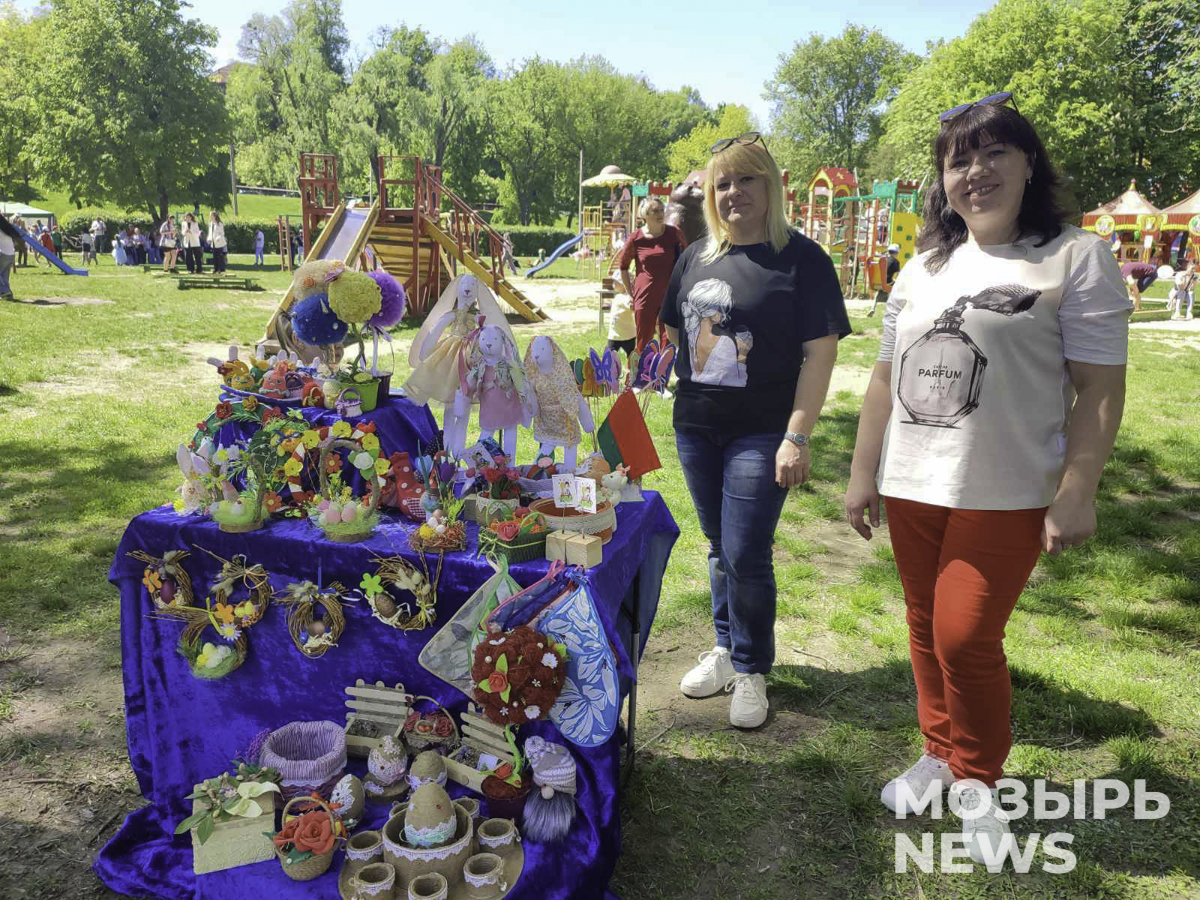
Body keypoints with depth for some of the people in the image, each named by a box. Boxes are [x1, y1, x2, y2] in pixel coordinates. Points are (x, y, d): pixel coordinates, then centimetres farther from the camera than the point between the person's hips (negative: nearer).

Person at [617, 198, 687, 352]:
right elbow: (623, 265, 8)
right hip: (645, 297, -1)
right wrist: (630, 292, 6)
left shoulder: (673, 233, -2)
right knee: (643, 341, 6)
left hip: (669, 296, 1)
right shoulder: (636, 238, -5)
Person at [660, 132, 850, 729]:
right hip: (696, 427, 5)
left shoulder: (801, 259, -7)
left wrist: (797, 437, -16)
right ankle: (725, 647, 35)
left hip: (762, 432, -5)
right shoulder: (696, 257, 8)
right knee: (719, 547, 16)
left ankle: (751, 670, 19)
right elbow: (671, 332, 19)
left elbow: (820, 352, -11)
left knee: (746, 556, -2)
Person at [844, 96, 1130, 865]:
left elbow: (1100, 388, -8)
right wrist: (863, 474, 10)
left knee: (967, 638, -5)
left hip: (1007, 494, -5)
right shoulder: (922, 269, 11)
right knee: (927, 628, 13)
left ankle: (977, 779, 20)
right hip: (911, 488, 5)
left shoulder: (1076, 256, -5)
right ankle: (939, 752, 33)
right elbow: (886, 379, 12)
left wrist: (1077, 493, -14)